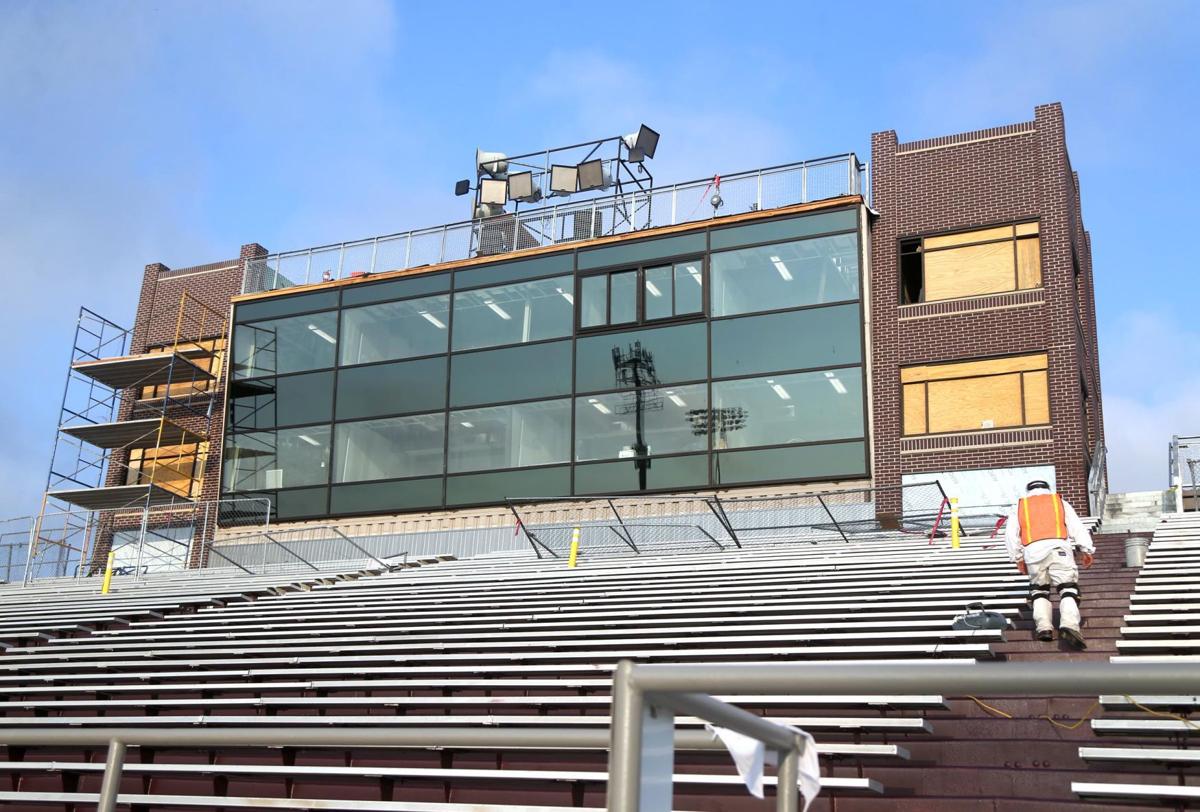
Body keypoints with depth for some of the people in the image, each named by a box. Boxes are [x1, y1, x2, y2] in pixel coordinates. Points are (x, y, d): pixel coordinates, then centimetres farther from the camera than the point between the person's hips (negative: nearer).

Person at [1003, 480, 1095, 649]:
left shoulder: (1019, 507, 25)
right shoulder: (1059, 502, 24)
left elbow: (1010, 534, 14)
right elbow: (1077, 527, 14)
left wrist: (1017, 558, 16)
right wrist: (1087, 550, 11)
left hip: (1033, 551, 1)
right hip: (1058, 547, -1)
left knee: (1039, 590, 16)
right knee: (1068, 588, -5)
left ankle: (1043, 627, 0)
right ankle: (1069, 624, -28)